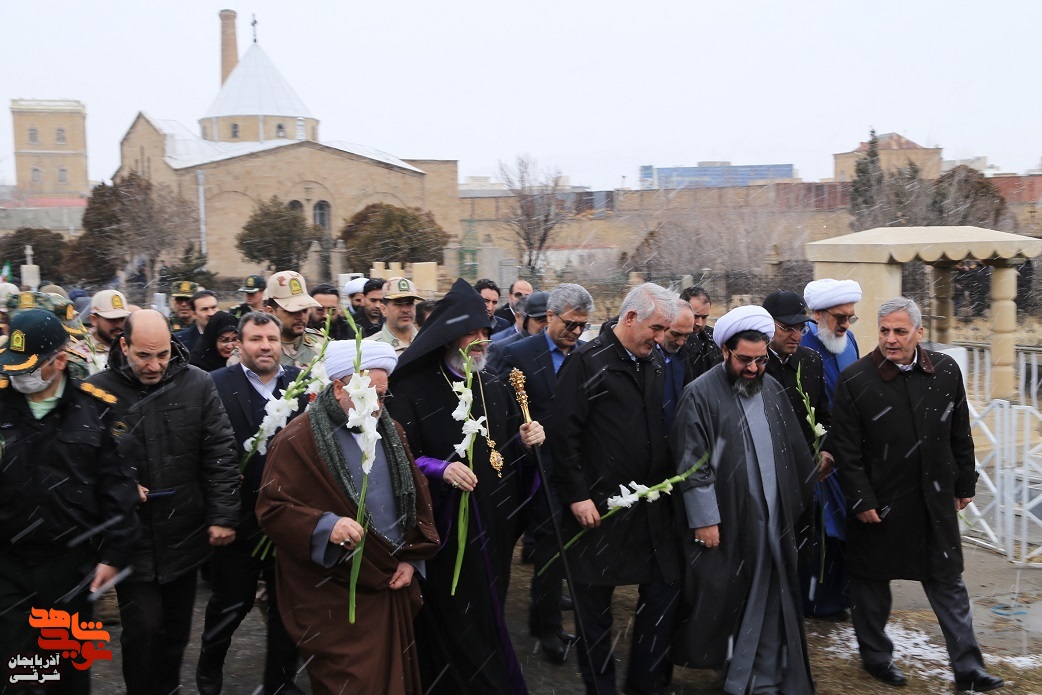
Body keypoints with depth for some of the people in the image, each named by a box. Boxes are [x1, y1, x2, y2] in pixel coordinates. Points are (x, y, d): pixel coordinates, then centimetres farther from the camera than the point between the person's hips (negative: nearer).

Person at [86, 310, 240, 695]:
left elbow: (220, 453, -3)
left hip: (185, 533, 2)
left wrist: (223, 516, -6)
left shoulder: (197, 384, -5)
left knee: (177, 627, 17)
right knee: (143, 629, -3)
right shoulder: (97, 390, -8)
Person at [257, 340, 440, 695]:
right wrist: (325, 526, -29)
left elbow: (417, 497, 14)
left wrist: (412, 559, 4)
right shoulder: (299, 439, -11)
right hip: (335, 599, -6)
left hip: (394, 587, 6)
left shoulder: (390, 432, 10)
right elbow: (271, 509, -13)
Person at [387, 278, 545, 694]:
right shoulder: (414, 392, -11)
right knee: (454, 625, 3)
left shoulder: (497, 390, 9)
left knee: (487, 613, 17)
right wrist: (439, 469, -28)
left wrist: (526, 441, -5)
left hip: (494, 524, 6)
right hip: (445, 528, -6)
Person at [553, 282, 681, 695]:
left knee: (664, 591, 9)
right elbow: (564, 433, -13)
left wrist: (668, 482, 8)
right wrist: (577, 496, -14)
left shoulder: (655, 362, 9)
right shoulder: (587, 362, -11)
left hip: (652, 505, 6)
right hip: (599, 507, -6)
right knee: (595, 603, 7)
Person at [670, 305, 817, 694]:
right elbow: (692, 464, -12)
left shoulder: (773, 390, 8)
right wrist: (704, 518, -14)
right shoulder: (701, 395, -10)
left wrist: (797, 501, 12)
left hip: (771, 518, 5)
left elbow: (792, 450, 14)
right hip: (724, 521, -5)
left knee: (767, 599, 10)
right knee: (719, 598, 6)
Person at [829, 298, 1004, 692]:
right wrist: (860, 500, -12)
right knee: (872, 581, 12)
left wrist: (964, 485, 10)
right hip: (879, 503, -3)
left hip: (936, 501, 3)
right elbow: (846, 449, -10)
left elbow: (960, 436, 8)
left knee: (948, 583, 9)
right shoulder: (856, 379, -12)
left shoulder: (946, 371, -1)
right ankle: (875, 655, 32)